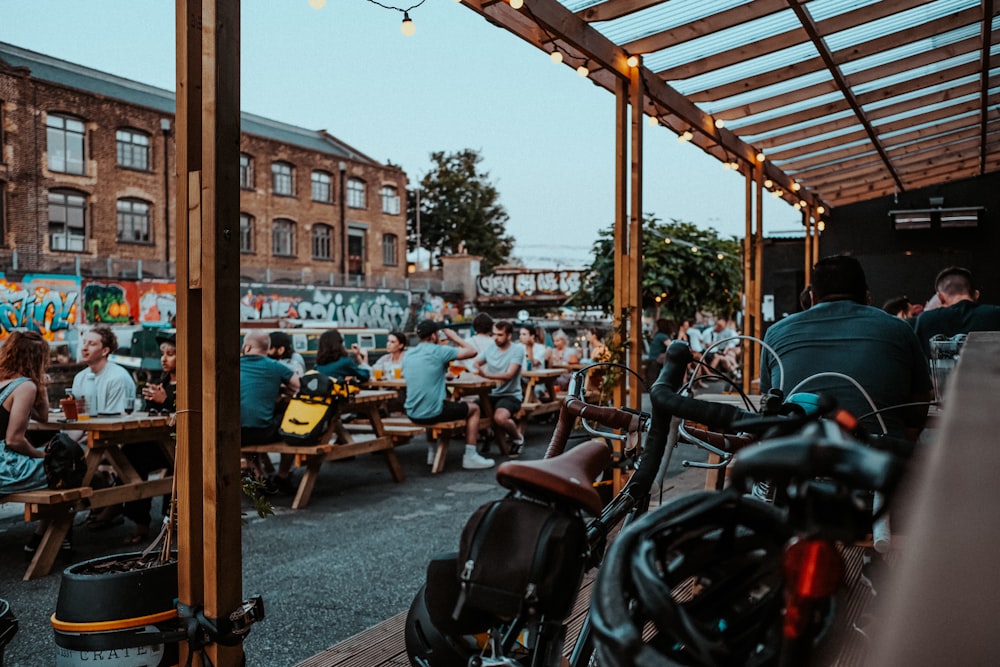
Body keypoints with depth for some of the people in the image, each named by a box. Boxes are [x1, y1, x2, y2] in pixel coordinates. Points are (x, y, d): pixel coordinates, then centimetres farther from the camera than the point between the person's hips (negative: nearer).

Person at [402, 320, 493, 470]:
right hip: (432, 413, -7)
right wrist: (454, 337, 6)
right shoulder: (438, 351, -11)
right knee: (473, 408, 16)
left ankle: (432, 452, 37)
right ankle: (470, 457, 14)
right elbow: (472, 351, -7)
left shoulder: (408, 355, 8)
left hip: (412, 414, 7)